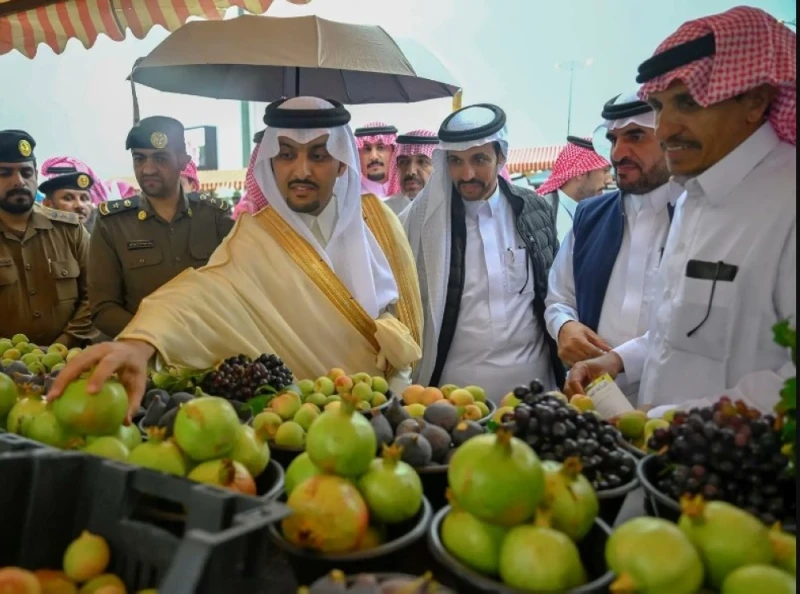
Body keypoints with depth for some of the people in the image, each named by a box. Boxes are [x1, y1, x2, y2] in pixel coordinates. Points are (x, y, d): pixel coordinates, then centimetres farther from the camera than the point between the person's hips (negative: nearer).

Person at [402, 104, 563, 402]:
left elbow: (554, 290, 10)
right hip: (453, 386, -2)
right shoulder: (423, 217, -7)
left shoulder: (535, 210, 0)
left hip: (530, 381, 2)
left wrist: (563, 370, 11)